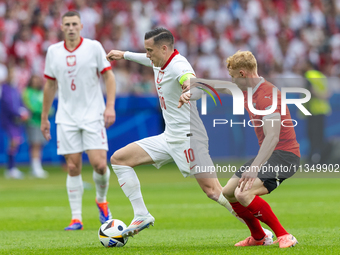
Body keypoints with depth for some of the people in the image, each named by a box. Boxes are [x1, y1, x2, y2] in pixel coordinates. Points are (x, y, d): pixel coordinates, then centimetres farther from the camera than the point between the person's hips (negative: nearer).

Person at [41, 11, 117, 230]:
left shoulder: (94, 47, -3)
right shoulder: (53, 51, 6)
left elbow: (109, 76, 0)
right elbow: (50, 85, 15)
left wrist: (110, 106, -12)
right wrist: (44, 117, 16)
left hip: (93, 115, -2)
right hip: (66, 118, 2)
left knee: (99, 164, -11)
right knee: (73, 167, -2)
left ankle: (102, 200, 19)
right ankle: (76, 218, 5)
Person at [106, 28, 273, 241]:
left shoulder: (178, 66, -19)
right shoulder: (160, 62, 10)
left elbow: (191, 79, -44)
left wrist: (190, 87, -67)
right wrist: (124, 55, 49)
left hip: (187, 138, -10)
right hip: (169, 137, 10)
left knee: (213, 190, -18)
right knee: (119, 159, 6)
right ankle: (142, 217, 5)